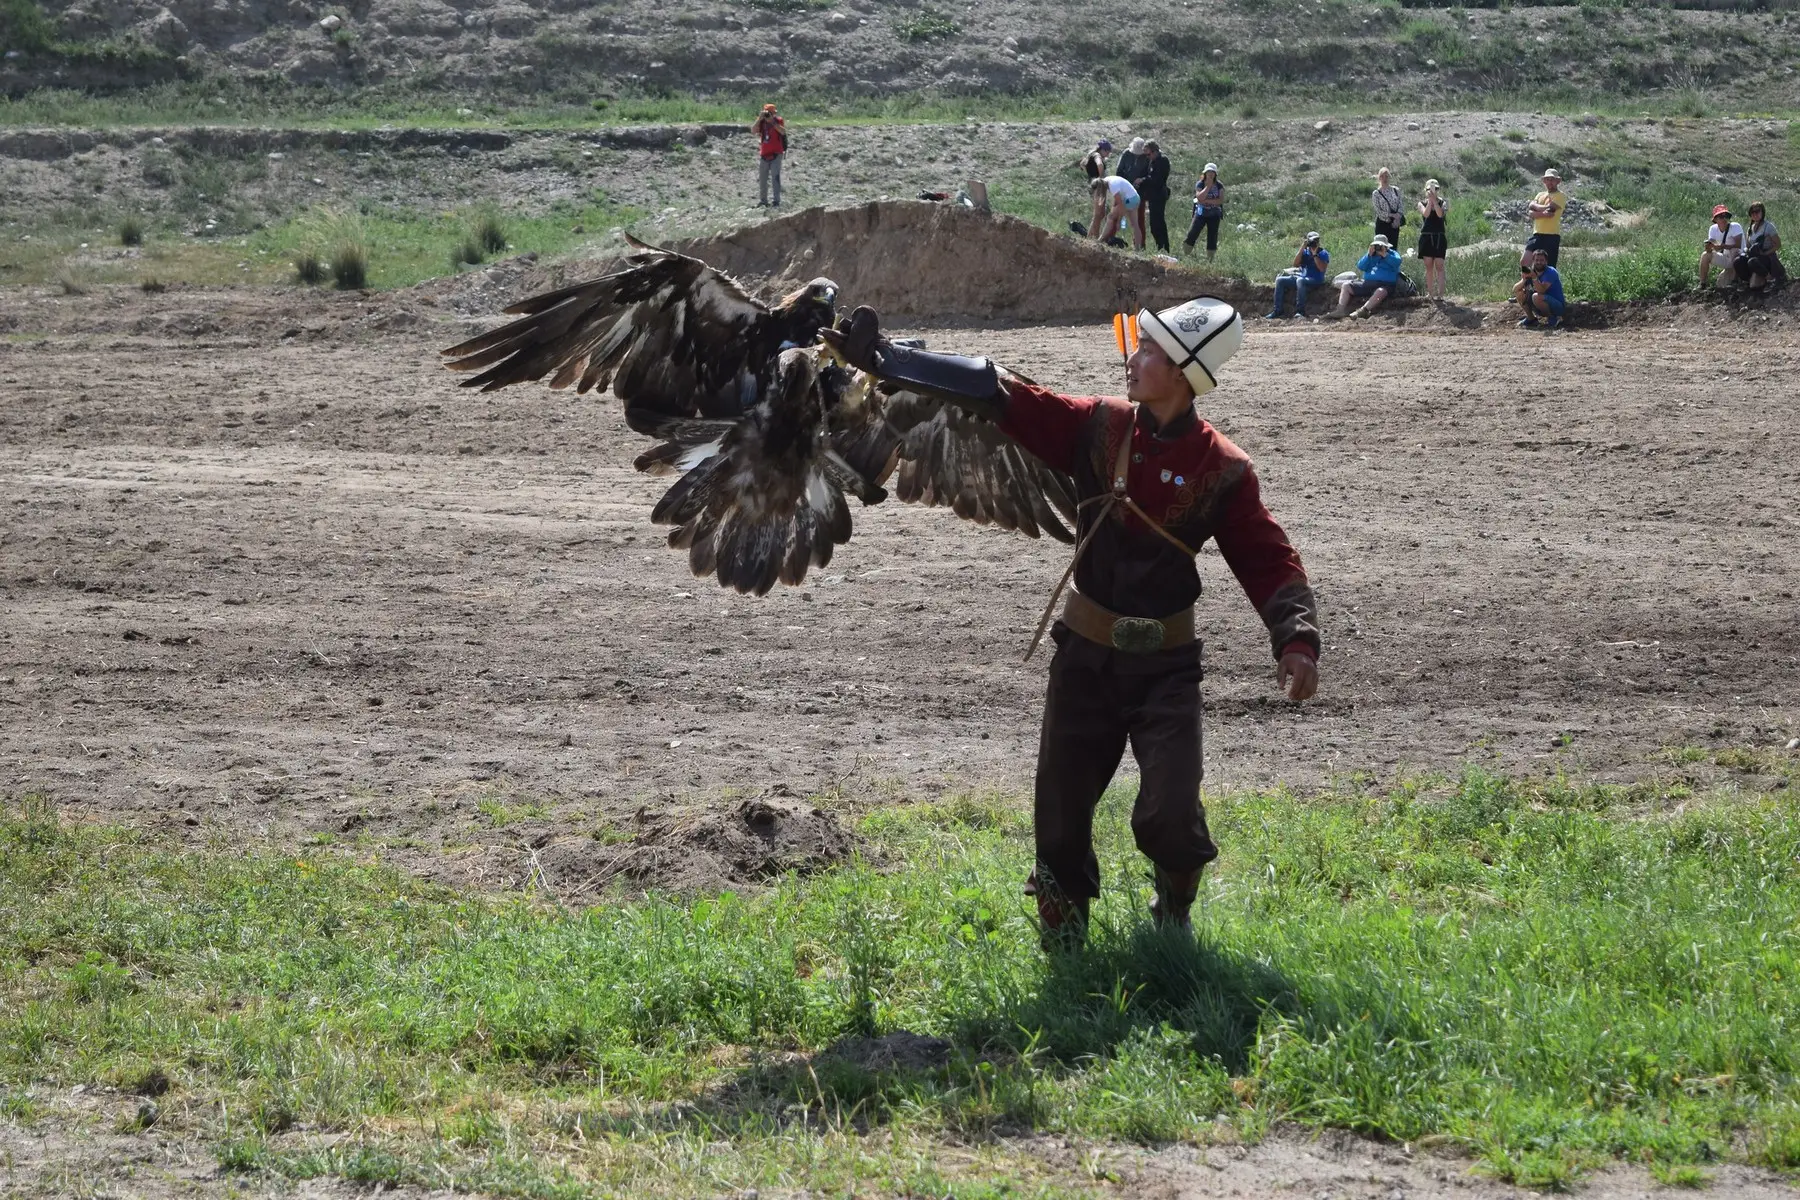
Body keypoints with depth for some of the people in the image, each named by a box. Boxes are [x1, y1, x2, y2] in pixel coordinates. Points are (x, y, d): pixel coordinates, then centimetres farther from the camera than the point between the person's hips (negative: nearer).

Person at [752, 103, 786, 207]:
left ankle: (777, 201, -8)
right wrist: (760, 119, -18)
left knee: (775, 177, -10)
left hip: (776, 154, -4)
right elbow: (753, 131, -11)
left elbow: (783, 132, -23)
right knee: (762, 179, 9)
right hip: (764, 155, 4)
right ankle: (763, 200, 18)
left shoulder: (778, 121, -5)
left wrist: (772, 121, -24)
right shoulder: (761, 122, 3)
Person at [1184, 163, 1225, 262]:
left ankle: (1209, 260, 9)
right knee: (1192, 235, -10)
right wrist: (1208, 186, -20)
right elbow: (1199, 197, -19)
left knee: (1212, 239, 2)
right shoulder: (1199, 184, -3)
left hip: (1214, 215, 1)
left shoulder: (1219, 186, -1)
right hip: (1201, 213, -1)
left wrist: (1206, 201, -17)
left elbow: (1221, 200, -12)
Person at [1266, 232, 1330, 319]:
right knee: (1280, 280, -8)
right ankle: (1277, 310, -12)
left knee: (1300, 280, -39)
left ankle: (1300, 310, -40)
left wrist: (1315, 254, -16)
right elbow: (1295, 264, -1)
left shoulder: (1323, 253, -1)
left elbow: (1322, 268, -16)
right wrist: (1302, 249, -7)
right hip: (1302, 277, 6)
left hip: (1315, 281, -6)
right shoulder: (1305, 252, 12)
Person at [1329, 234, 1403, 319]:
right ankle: (1341, 309, -18)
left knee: (1380, 292, -42)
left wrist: (1385, 255, -14)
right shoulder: (1371, 256, 22)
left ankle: (1363, 311, -52)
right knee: (1345, 286, -3)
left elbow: (1397, 262, -12)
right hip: (1367, 282, 6)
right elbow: (1360, 266, 7)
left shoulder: (1391, 254, 10)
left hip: (1385, 284, -6)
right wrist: (1369, 255, -3)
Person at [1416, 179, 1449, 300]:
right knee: (1429, 266, 2)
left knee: (1439, 266, -7)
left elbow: (1440, 214, -15)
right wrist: (1430, 200, -14)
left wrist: (1434, 200, -15)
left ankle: (1440, 294, -11)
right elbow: (1426, 214, -12)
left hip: (1439, 237, -1)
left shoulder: (1442, 203, 6)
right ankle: (1430, 293, 5)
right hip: (1426, 237, 1)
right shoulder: (1422, 204, 8)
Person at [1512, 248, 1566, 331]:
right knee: (1519, 292, -3)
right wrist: (1523, 280, -25)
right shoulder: (1531, 272, 0)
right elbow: (1515, 289, -7)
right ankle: (1531, 318, 6)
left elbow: (1542, 290, -32)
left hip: (1557, 306, -7)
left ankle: (1553, 318, -12)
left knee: (1536, 297, -34)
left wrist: (1534, 278, -43)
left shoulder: (1551, 272, -18)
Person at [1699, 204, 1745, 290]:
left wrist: (1722, 246, -43)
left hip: (1739, 258, -5)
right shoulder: (1713, 229, -2)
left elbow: (1738, 245, -30)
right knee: (1705, 255, -12)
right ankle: (1702, 285, -4)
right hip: (1726, 258, 5)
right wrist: (1708, 246, -33)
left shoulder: (1735, 227, -19)